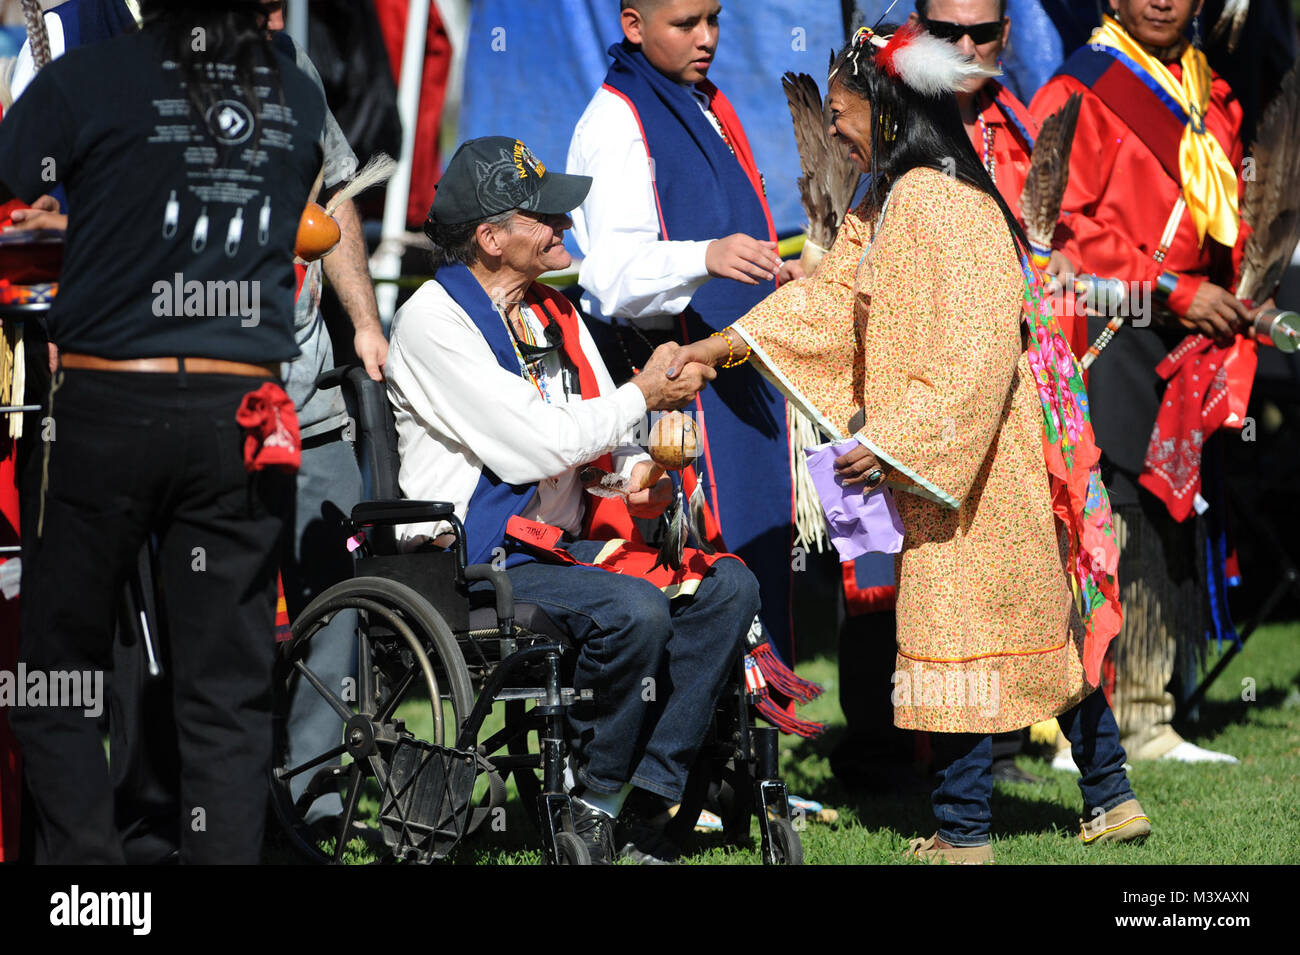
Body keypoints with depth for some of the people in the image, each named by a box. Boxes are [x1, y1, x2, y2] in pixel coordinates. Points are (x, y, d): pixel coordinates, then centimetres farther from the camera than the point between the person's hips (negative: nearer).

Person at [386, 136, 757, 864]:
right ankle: (589, 805, -13)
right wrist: (645, 395, -11)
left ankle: (647, 805, -14)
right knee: (633, 609, -32)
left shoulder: (556, 315, 16)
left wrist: (641, 475, -7)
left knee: (726, 586, -13)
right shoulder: (434, 319, -11)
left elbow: (606, 440, 18)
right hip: (478, 560, -8)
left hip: (567, 544, 8)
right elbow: (533, 446, -19)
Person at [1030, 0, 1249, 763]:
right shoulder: (1080, 94, -5)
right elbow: (1065, 224, -13)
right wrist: (1175, 291, -16)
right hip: (1104, 347, -7)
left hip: (1183, 349, 7)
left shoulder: (1213, 100, 17)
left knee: (1165, 527, 7)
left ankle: (1147, 722, 11)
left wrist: (1229, 305, 8)